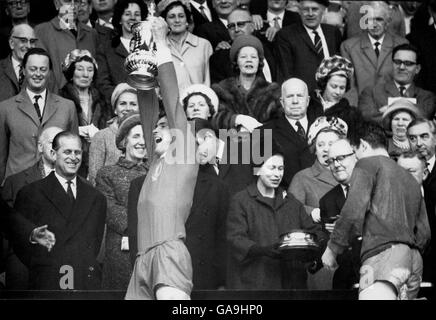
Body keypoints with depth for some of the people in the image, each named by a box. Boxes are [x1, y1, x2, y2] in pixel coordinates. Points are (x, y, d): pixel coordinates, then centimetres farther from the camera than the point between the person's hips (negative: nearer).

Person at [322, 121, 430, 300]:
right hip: (414, 259, 8)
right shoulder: (411, 179, 29)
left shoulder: (368, 164, 6)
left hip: (382, 253, -8)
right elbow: (424, 232, 24)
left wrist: (332, 248, 0)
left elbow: (353, 212, -7)